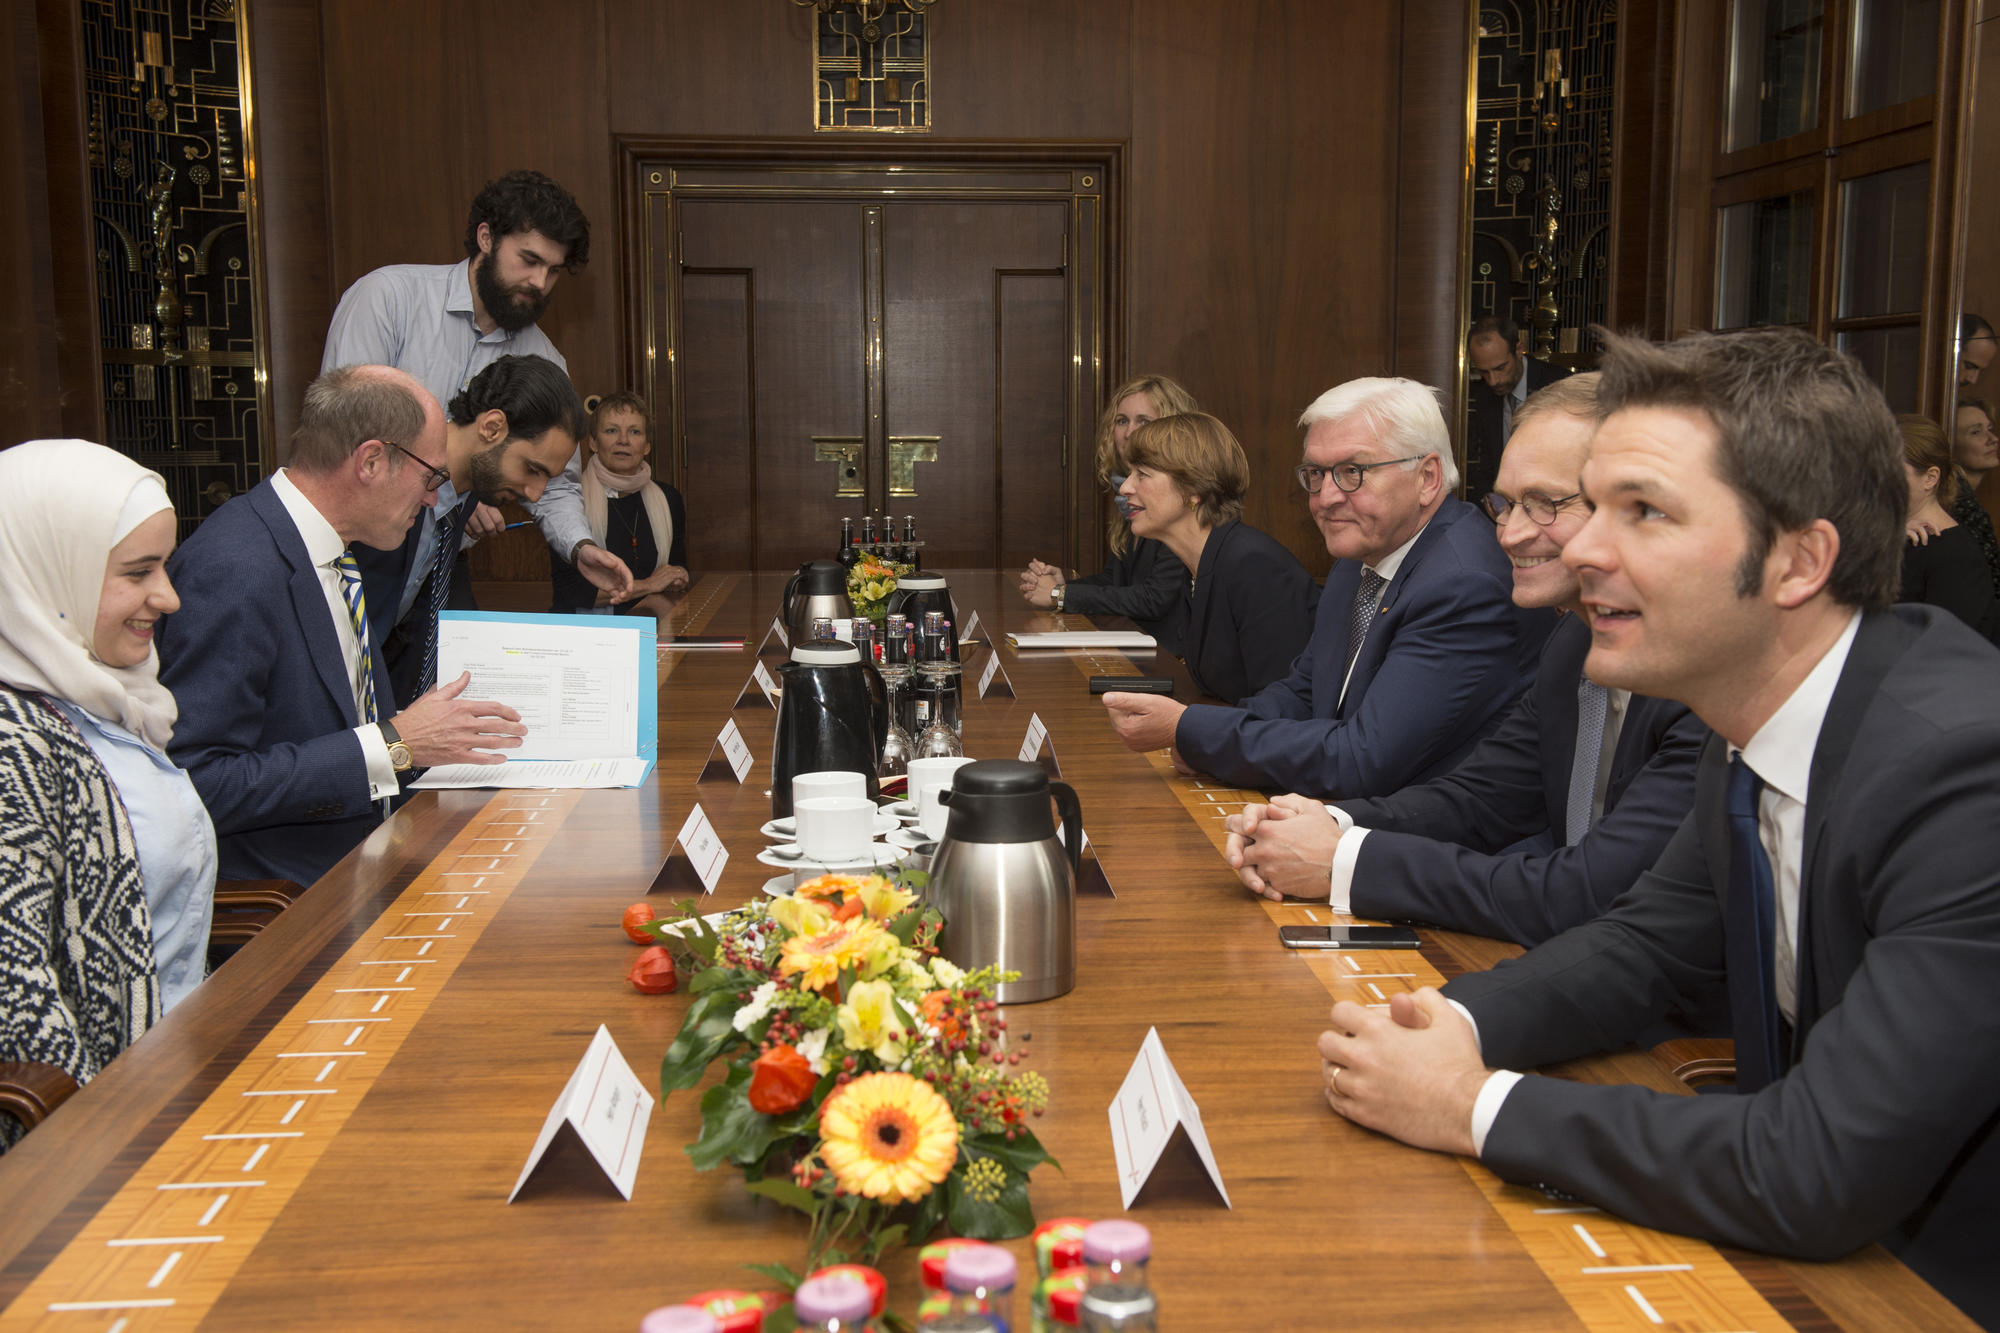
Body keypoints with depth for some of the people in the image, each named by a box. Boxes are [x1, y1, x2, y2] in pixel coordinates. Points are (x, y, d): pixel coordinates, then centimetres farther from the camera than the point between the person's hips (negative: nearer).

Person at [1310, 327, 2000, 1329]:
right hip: (1811, 1249, 6)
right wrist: (1458, 1023, -10)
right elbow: (1648, 940, 9)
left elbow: (1818, 1176, -30)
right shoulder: (1756, 719, -3)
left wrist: (1476, 1105, -20)